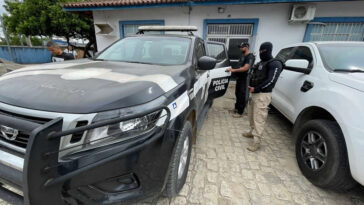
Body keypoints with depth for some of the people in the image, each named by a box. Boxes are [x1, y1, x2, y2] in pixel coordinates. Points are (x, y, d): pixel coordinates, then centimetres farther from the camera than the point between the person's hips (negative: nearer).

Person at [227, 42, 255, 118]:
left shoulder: (250, 56, -15)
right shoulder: (243, 55, 14)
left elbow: (246, 68, -27)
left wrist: (234, 70, -29)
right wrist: (233, 70, 10)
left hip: (245, 78, -9)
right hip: (239, 78, 9)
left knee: (243, 96, -2)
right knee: (238, 94, 18)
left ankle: (240, 112, 7)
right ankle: (237, 108, 34)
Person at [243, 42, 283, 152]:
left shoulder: (275, 64, -8)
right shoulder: (259, 63, 20)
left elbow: (271, 81, -17)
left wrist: (255, 89, -19)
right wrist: (250, 86, 4)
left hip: (263, 95, -9)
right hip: (254, 93, 9)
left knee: (259, 118, -8)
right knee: (251, 115, 18)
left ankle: (257, 141, 0)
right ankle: (253, 132, 37)